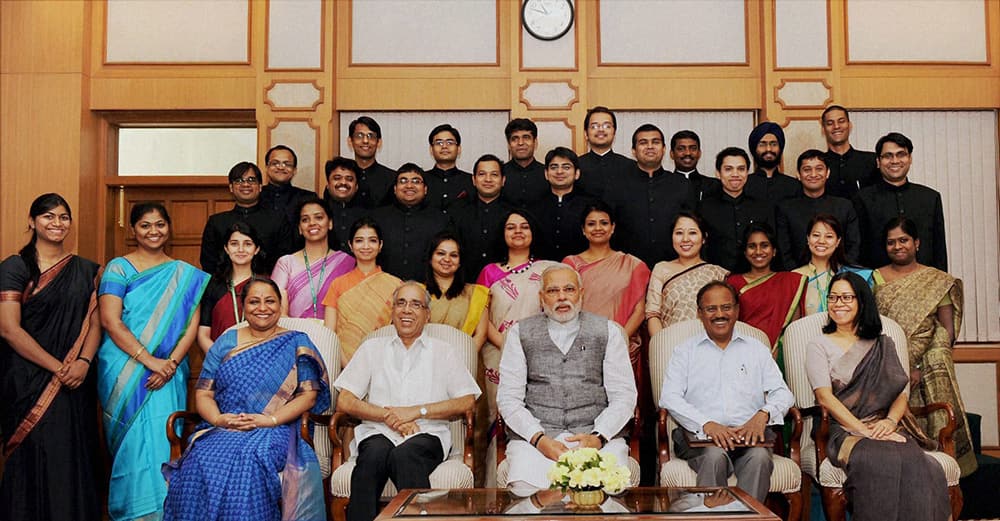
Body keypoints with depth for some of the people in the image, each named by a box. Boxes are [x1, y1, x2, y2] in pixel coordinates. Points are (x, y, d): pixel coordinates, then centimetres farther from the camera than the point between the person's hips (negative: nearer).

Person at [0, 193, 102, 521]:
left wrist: (83, 362, -11)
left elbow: (94, 322, 8)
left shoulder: (85, 270, 11)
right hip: (28, 382, -3)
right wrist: (58, 368, -14)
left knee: (74, 457, 4)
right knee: (34, 459, -1)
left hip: (75, 383, 3)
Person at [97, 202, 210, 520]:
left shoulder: (185, 274, 11)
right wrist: (149, 361, -17)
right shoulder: (118, 268, 2)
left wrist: (171, 363, -12)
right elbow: (110, 320, -8)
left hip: (170, 373, 2)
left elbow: (192, 324, 4)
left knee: (164, 440, -2)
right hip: (125, 372, -2)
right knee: (133, 441, -4)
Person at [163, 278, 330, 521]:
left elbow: (309, 394, 1)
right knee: (200, 463, -30)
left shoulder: (297, 344, 10)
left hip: (275, 431, -2)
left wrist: (270, 419, -13)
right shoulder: (225, 343, 17)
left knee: (249, 462, -35)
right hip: (221, 430, 3)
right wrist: (217, 418, -11)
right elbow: (203, 393, 11)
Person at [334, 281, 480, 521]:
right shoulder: (372, 349, 23)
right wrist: (388, 415, -3)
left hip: (427, 434, -1)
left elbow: (467, 401, 7)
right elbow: (344, 402, 12)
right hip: (378, 432, 1)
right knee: (375, 455, -36)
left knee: (405, 455, -37)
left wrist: (417, 411, -4)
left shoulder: (444, 353, 20)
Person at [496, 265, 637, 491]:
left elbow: (624, 396, 7)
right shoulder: (521, 333, 13)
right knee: (524, 485, -30)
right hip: (534, 438, 0)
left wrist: (598, 437, -10)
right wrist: (539, 438, -11)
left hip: (597, 433, 0)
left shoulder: (607, 331, 14)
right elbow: (508, 398, 6)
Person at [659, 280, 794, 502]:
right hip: (701, 436, -1)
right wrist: (707, 424, -15)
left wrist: (763, 414, -11)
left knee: (759, 457, -32)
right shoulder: (686, 351, 16)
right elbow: (669, 398, 2)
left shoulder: (757, 349, 22)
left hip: (749, 433, 1)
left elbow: (782, 393, 13)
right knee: (715, 455, -34)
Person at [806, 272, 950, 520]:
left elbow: (900, 394, 14)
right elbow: (824, 397, -3)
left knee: (922, 467, -32)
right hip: (844, 432, -3)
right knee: (879, 463, -37)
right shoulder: (818, 346, 11)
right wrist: (864, 431, -15)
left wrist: (890, 420, -9)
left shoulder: (883, 346, 22)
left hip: (885, 428, 3)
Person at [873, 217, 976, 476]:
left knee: (934, 427, -11)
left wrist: (921, 368, -11)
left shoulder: (938, 281, 8)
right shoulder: (875, 279, 11)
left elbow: (947, 331, 2)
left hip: (927, 372, 0)